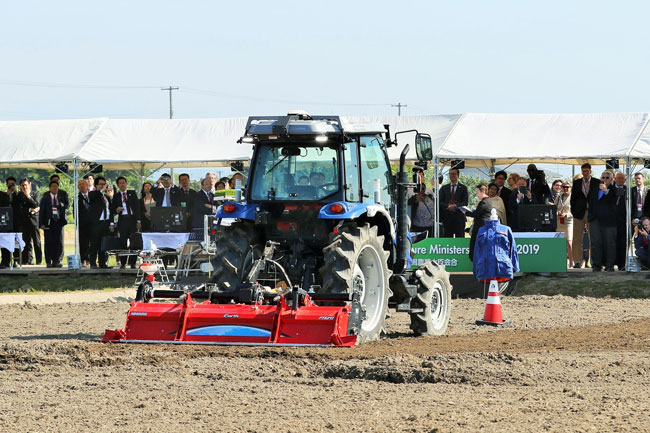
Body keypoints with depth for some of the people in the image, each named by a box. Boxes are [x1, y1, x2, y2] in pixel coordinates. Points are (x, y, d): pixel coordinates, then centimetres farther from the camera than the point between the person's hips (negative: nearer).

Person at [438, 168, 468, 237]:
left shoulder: (463, 188, 9)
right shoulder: (444, 188, 15)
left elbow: (465, 202, -1)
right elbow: (440, 202, 6)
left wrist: (455, 206, -17)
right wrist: (448, 206, -12)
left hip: (459, 218, -2)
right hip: (447, 218, 2)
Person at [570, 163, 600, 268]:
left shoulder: (597, 183, 5)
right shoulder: (576, 183, 11)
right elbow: (573, 198, 11)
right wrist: (573, 211, 1)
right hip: (579, 212, 1)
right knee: (577, 239, -2)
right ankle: (577, 261, -1)